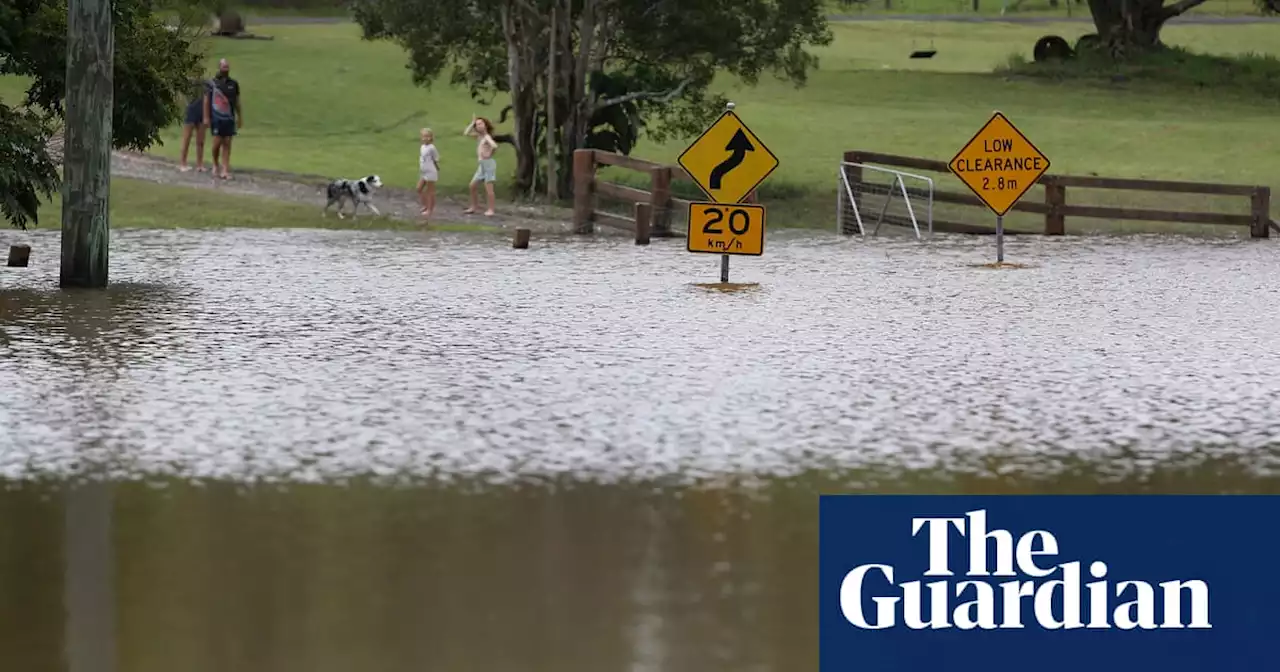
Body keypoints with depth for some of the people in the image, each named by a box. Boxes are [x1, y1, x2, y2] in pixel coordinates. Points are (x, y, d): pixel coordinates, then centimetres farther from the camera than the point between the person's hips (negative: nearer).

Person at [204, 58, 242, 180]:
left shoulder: (234, 84, 9)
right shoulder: (212, 83, -1)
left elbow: (237, 102, 15)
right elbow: (206, 101, 1)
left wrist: (240, 117, 13)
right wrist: (206, 117, -4)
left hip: (229, 118, 3)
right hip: (216, 118, -3)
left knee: (227, 143, -1)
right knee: (217, 142, -6)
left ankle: (225, 170, 0)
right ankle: (215, 164, 19)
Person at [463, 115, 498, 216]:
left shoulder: (487, 137, -12)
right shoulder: (479, 136, 12)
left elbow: (494, 146, -29)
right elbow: (467, 133, 14)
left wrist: (489, 153, -17)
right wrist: (472, 123, 8)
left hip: (488, 163, -9)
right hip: (481, 164, 9)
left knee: (488, 187, -6)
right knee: (472, 186, 11)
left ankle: (491, 210, -2)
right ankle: (473, 207, 20)